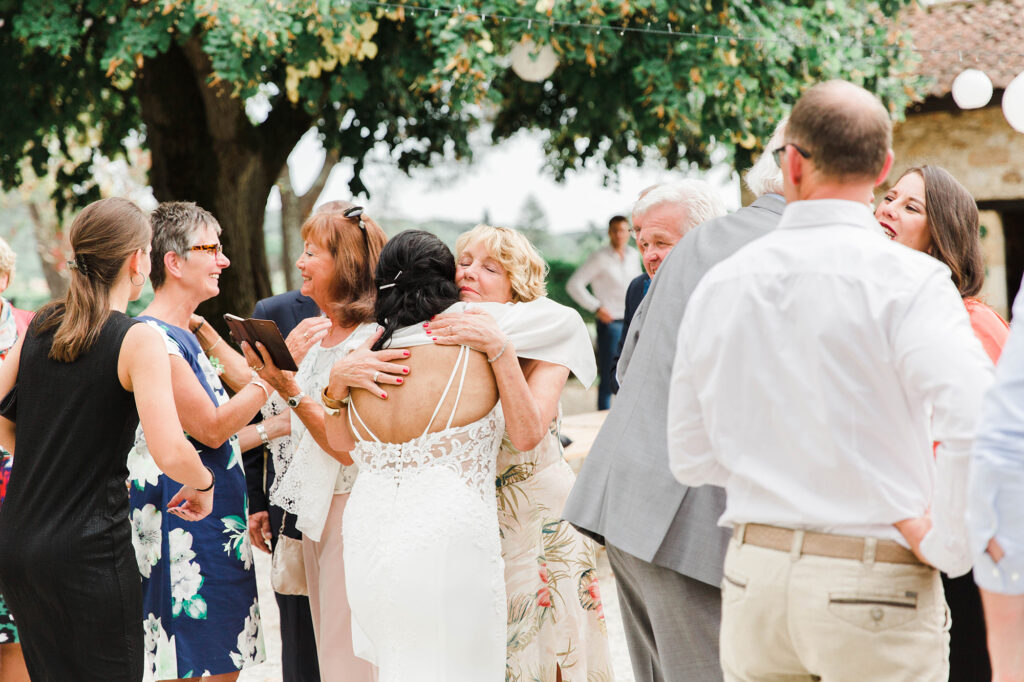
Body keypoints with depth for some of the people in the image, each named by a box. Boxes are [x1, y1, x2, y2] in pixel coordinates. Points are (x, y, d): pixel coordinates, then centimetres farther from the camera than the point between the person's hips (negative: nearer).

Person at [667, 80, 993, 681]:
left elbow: (692, 458, 10)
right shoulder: (908, 281, -11)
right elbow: (977, 422, -25)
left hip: (754, 571, 5)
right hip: (875, 588, -4)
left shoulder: (721, 283, 5)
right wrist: (944, 545, -12)